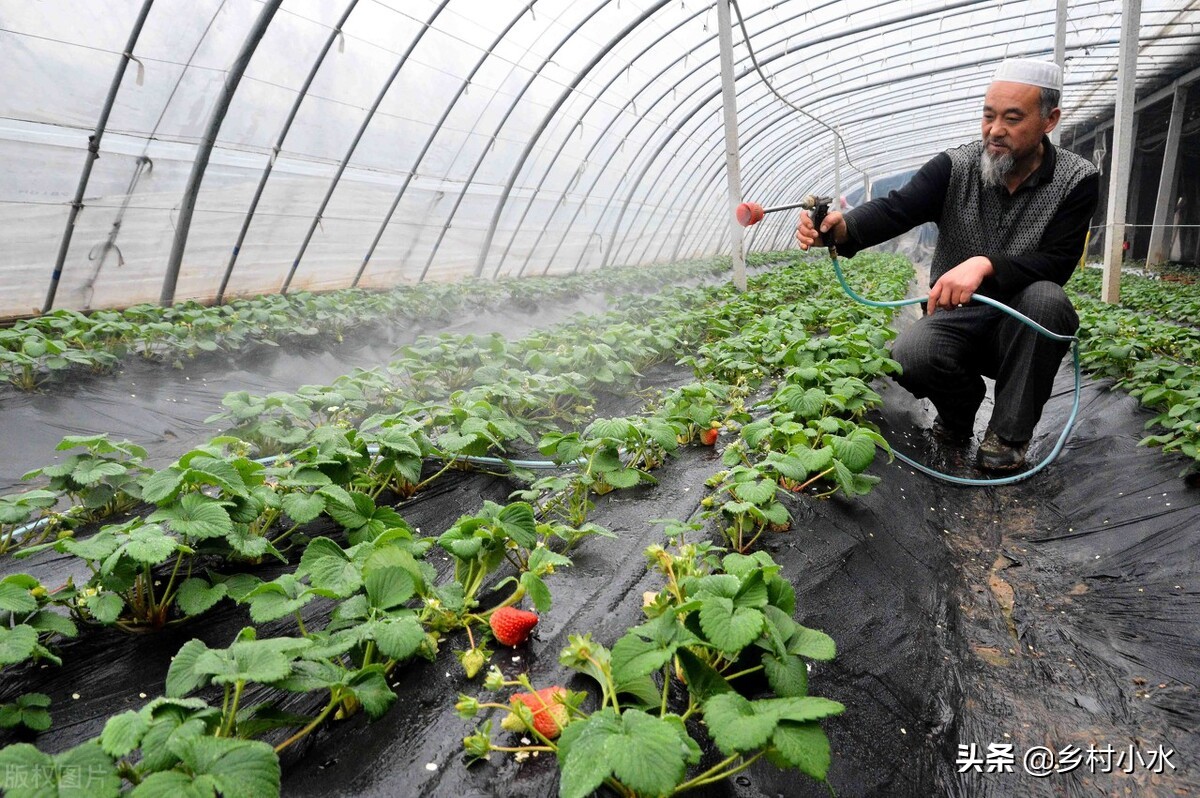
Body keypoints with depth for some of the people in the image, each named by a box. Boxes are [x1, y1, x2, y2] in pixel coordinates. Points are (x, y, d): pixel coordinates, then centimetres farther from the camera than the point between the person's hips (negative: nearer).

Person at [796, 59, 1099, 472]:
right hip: (956, 318, 0)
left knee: (1044, 298, -35)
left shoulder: (1076, 180, -7)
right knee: (909, 357, -31)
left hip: (1024, 327, 0)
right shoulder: (955, 167, -6)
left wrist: (985, 264, -37)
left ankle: (1009, 434, -14)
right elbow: (895, 209, -21)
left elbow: (1056, 263, -18)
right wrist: (841, 228, -44)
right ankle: (960, 409, 7)